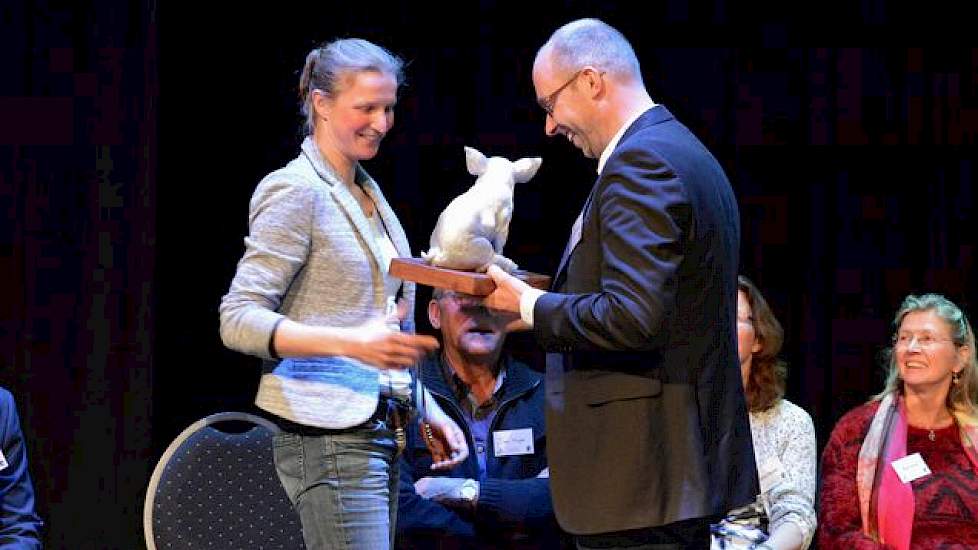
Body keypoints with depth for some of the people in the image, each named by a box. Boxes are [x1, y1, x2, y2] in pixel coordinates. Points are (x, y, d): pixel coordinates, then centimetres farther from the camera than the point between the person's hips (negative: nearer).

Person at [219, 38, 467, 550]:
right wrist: (352, 344, -27)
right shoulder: (296, 190, -8)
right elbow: (238, 319, -16)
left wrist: (427, 411, 16)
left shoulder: (368, 192, 18)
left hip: (379, 429, 8)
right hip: (330, 440, -8)